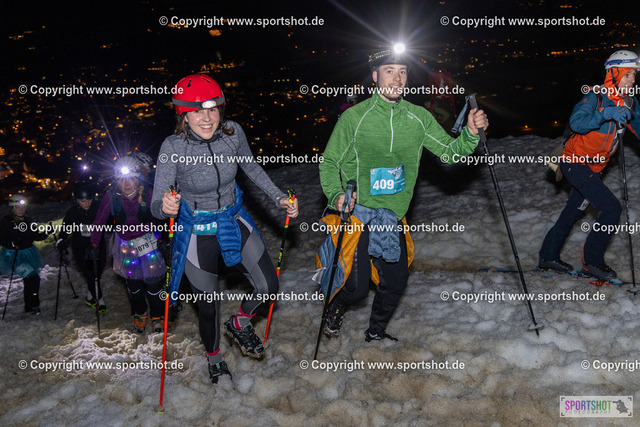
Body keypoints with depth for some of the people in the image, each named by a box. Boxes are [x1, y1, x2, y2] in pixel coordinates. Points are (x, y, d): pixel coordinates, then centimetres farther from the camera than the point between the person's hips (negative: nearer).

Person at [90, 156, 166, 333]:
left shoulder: (148, 194, -19)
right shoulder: (111, 197, -15)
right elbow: (99, 222, -2)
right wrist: (94, 244, -7)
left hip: (148, 241, -2)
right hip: (125, 244, 2)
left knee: (153, 280, 0)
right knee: (132, 282, 9)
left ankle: (157, 316, 23)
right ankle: (139, 313, 35)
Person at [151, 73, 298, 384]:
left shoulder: (232, 131, -14)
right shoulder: (173, 148, -24)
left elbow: (252, 168, 6)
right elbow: (156, 206, -23)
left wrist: (280, 198, -2)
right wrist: (165, 207, -46)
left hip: (234, 222, 4)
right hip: (197, 233, -3)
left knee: (268, 287, 1)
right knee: (209, 305, 10)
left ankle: (239, 324, 35)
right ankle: (214, 358, 42)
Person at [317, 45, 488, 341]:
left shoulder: (419, 118, 2)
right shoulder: (354, 117, -8)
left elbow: (450, 152, 4)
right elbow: (329, 163, -2)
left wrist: (471, 134, -15)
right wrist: (335, 195, -19)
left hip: (393, 217, 4)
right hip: (357, 214, -4)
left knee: (396, 282, 9)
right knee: (357, 287, -5)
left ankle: (376, 333, 36)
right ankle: (334, 309, 31)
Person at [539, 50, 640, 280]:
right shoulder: (595, 96, -15)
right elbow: (576, 122, -29)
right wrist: (605, 114, -39)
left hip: (594, 167, 8)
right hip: (576, 162, -8)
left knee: (574, 211, 16)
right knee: (612, 208, -13)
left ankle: (548, 256, 30)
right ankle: (592, 260, 1)